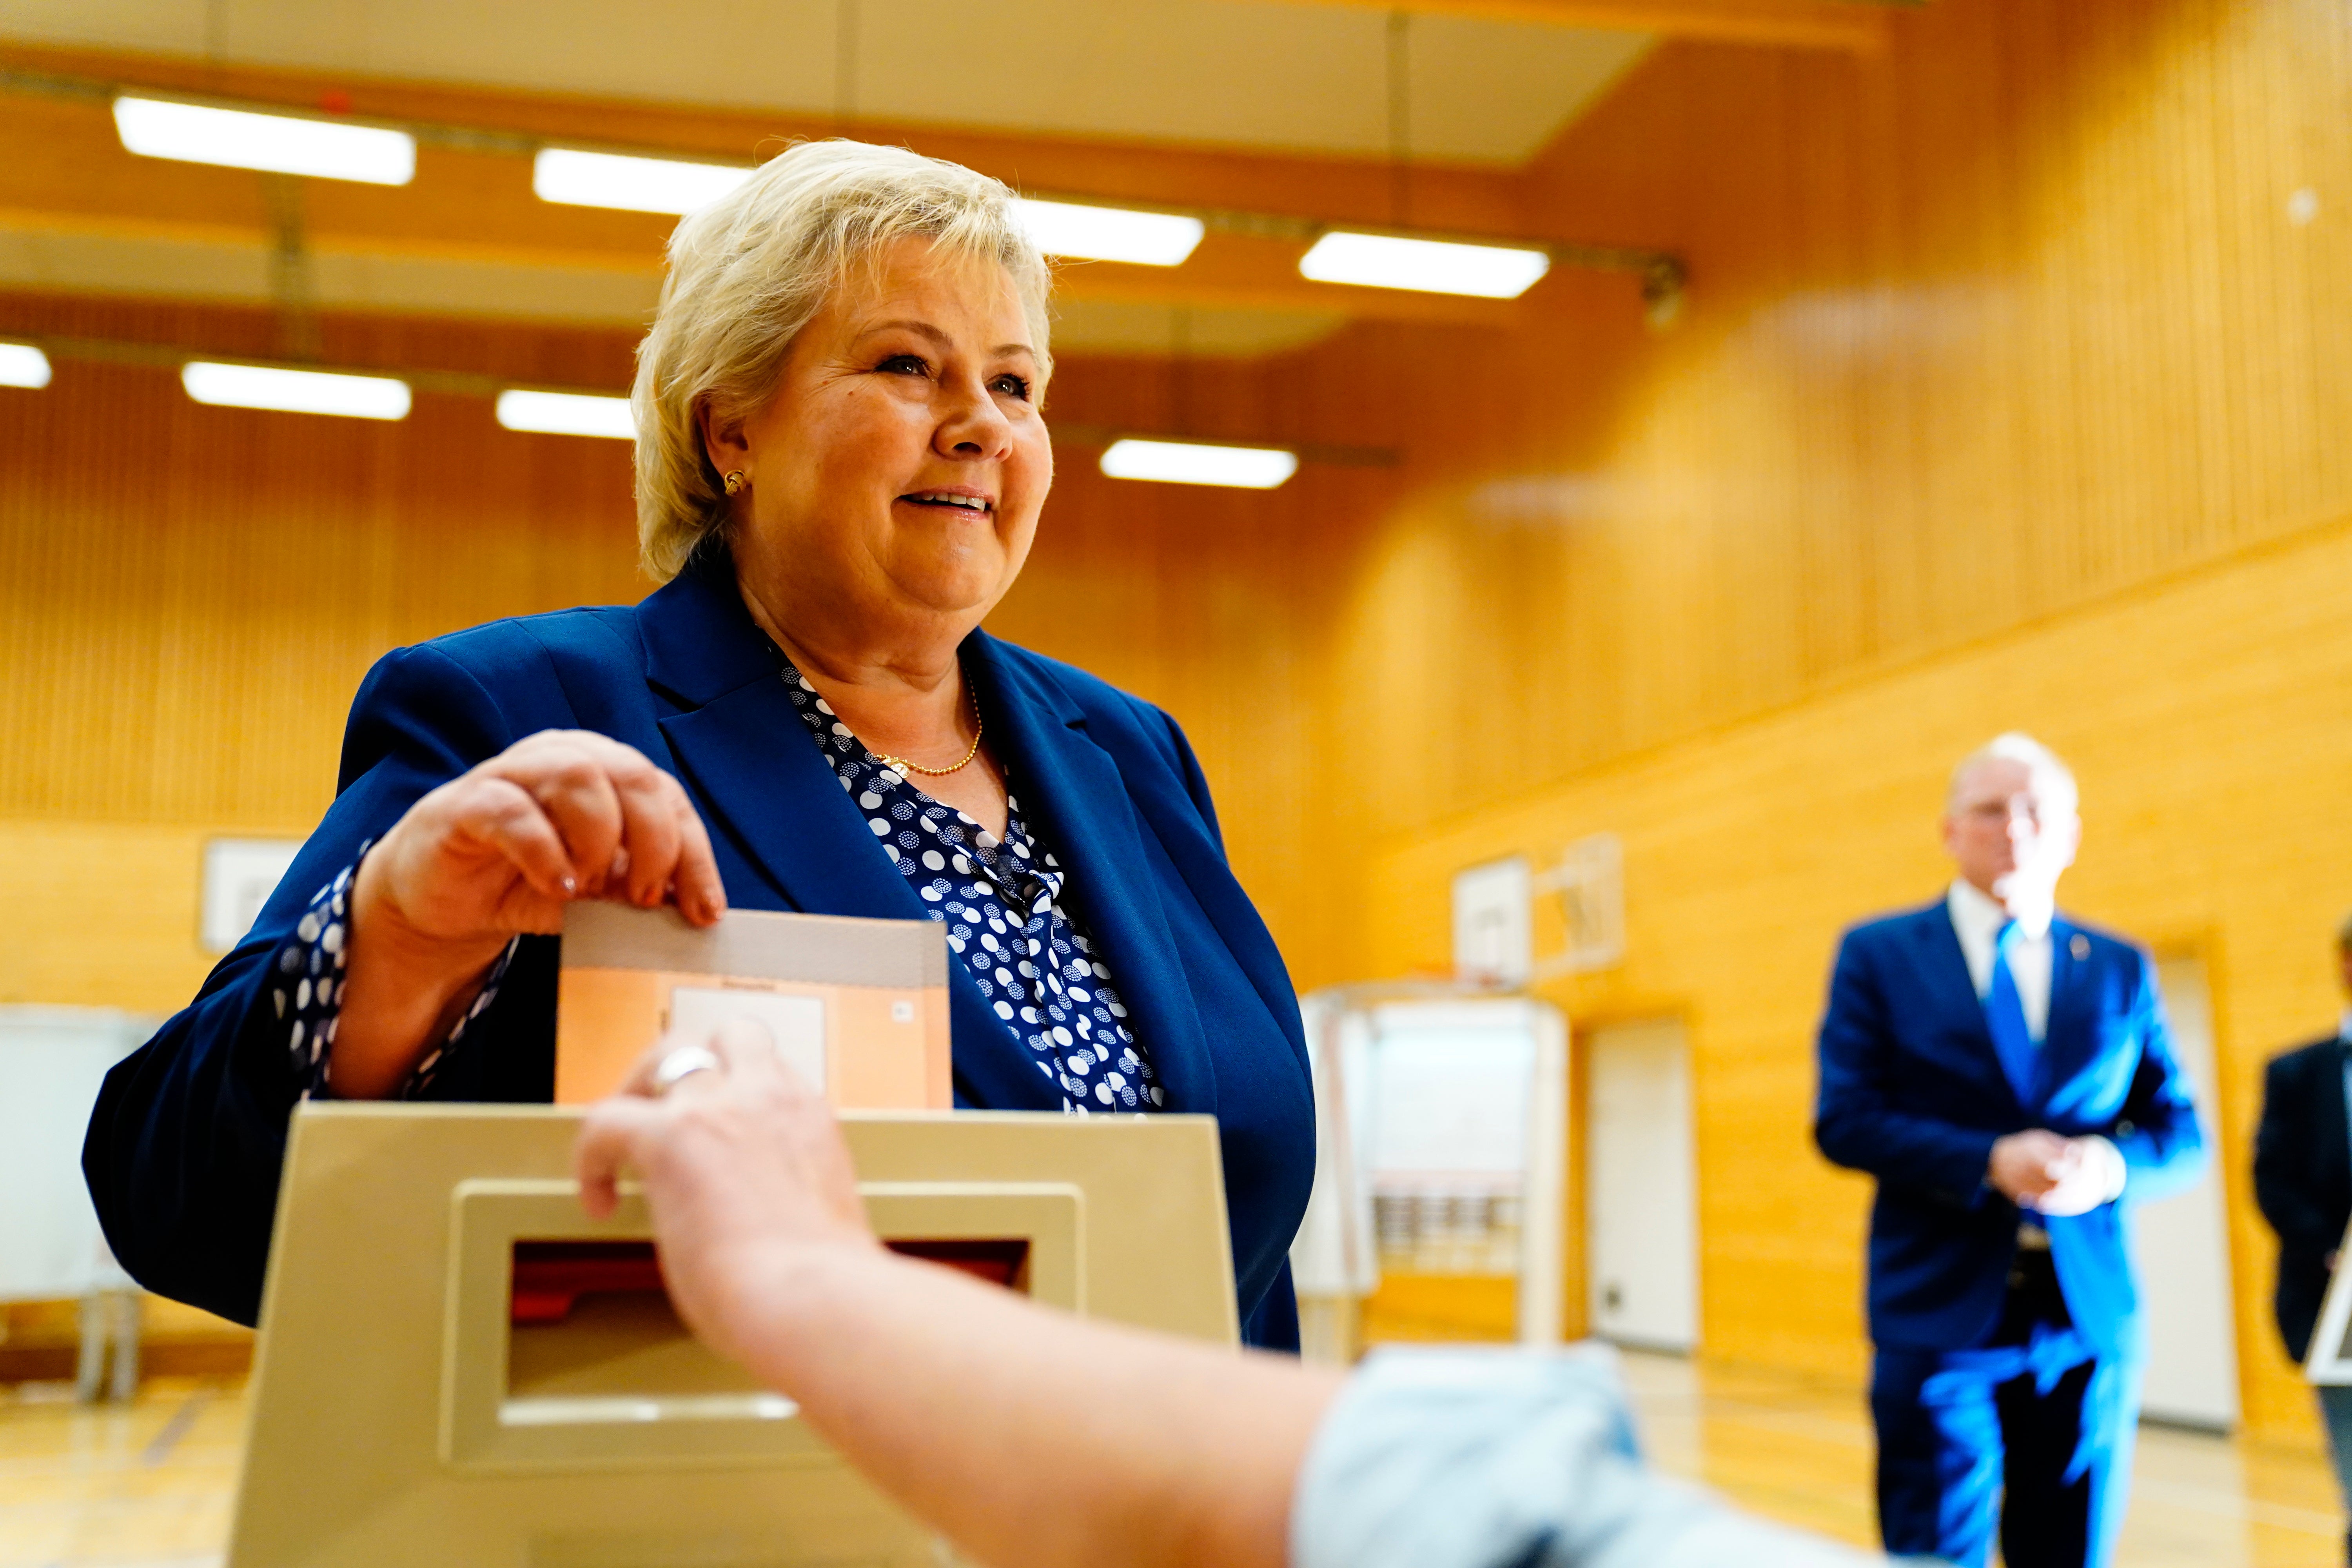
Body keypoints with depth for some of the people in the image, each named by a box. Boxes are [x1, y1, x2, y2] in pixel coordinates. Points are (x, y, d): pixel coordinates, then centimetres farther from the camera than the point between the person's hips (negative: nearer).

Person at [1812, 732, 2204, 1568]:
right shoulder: (1878, 955, 4)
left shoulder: (2121, 968, 12)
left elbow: (2182, 1136, 10)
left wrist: (2113, 1165, -14)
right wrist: (1991, 1163, -19)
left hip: (2091, 1317, 3)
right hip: (1941, 1314, -3)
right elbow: (1845, 1121, -5)